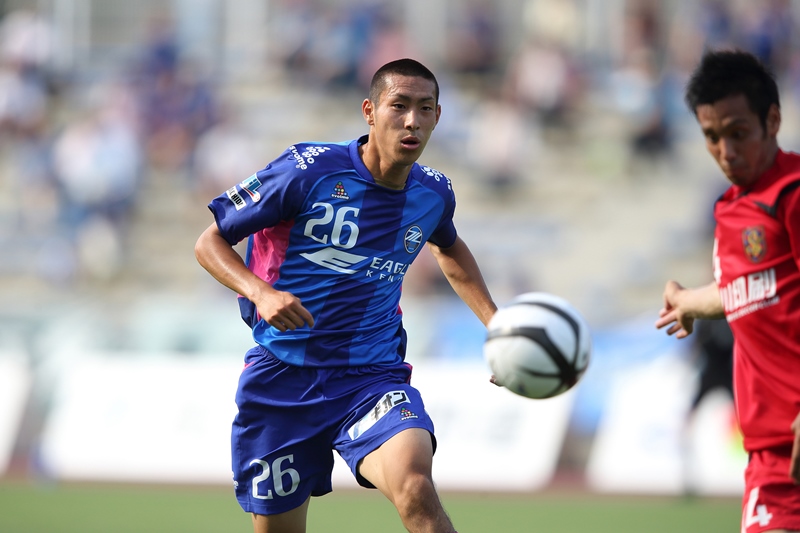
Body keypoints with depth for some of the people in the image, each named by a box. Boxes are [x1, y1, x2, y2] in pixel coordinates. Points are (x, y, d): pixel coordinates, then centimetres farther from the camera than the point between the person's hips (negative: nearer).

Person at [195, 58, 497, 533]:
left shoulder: (433, 193, 3)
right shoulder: (308, 170, -11)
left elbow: (450, 249, 29)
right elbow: (210, 242, -5)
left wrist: (495, 323, 15)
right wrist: (260, 292, -24)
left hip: (374, 379, 1)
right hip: (281, 382, -1)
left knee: (415, 489, -31)